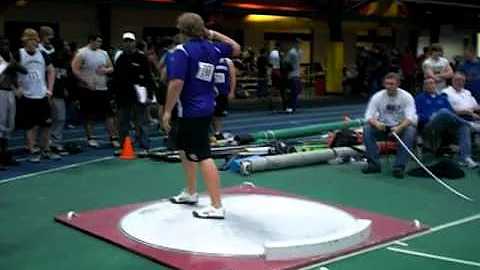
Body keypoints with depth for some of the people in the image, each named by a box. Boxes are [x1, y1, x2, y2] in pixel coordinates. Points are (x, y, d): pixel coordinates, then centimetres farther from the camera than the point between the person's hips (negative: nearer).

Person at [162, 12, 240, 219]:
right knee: (184, 148, 25)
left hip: (191, 111, -9)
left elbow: (177, 83, -21)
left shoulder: (183, 51, -13)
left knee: (203, 156, -9)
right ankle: (190, 193, 36)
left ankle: (216, 207, -9)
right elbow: (236, 48, 26)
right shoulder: (213, 49, 7)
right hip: (206, 109, 9)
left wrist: (167, 110, -12)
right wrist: (214, 34, 23)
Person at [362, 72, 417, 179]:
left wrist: (399, 127, -44)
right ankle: (374, 164, -18)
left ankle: (399, 166, -28)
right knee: (367, 129, -25)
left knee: (410, 131, -34)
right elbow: (369, 115, -14)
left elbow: (410, 117, -23)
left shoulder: (406, 97, -13)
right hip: (383, 127, 2)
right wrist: (376, 123, -38)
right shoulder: (377, 96, -9)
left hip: (401, 127, -2)